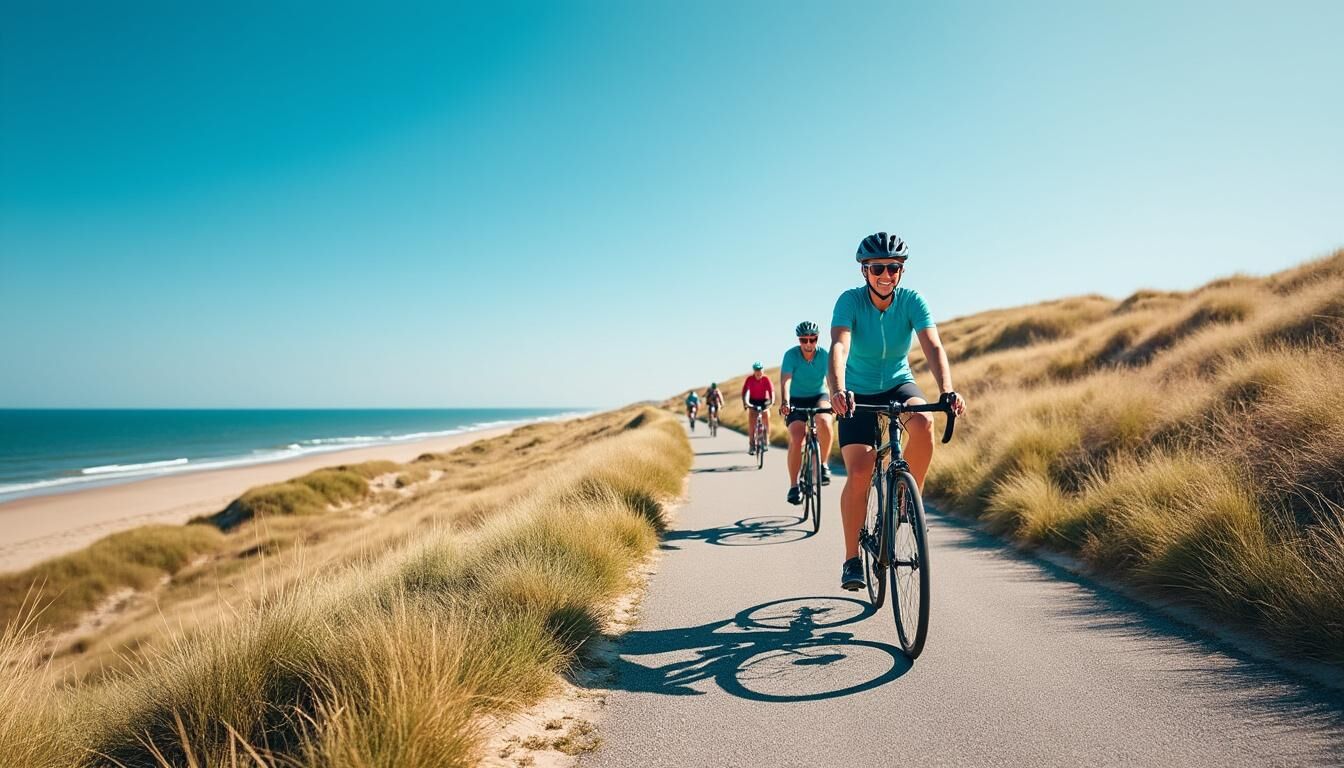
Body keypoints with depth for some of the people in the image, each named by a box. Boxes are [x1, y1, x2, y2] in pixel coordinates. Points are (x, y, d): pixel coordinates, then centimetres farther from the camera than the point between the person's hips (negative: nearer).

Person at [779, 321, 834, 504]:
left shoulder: (825, 355, -13)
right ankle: (794, 486, -7)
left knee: (824, 421, -33)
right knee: (796, 439, -19)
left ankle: (823, 465, -12)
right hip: (797, 400, 0)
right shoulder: (791, 355, -16)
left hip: (819, 396, 0)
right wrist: (785, 403, -44)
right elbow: (785, 380, -27)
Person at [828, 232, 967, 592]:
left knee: (923, 422, -33)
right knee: (858, 474, -15)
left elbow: (933, 346, -26)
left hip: (899, 386, 2)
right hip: (859, 394, -1)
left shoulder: (912, 300, -14)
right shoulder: (850, 300, -18)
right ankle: (852, 559, 0)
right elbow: (839, 346, -34)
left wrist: (947, 391, -43)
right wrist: (838, 390, -52)